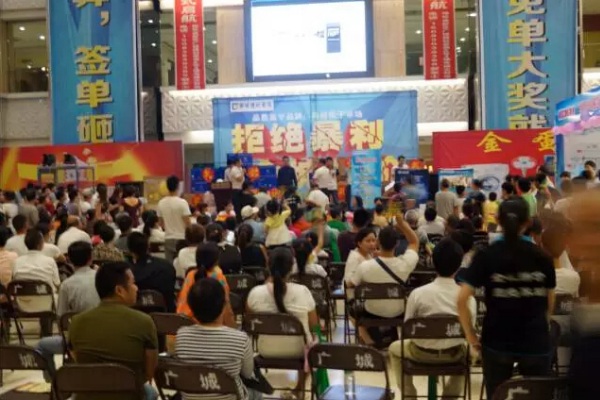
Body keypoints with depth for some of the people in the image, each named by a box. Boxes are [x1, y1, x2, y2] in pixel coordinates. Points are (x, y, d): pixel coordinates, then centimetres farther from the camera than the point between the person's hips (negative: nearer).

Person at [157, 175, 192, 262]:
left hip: (168, 238, 5)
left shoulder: (161, 203, 2)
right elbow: (188, 222, -14)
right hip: (181, 238, -5)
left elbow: (161, 223, 10)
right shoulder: (182, 202, -14)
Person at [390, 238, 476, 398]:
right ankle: (450, 394, 34)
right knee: (468, 349, 37)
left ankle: (409, 394, 25)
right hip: (453, 354, 2)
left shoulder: (418, 293, -17)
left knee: (394, 348, 30)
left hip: (422, 353, -1)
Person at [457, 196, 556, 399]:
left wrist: (471, 336, -2)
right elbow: (550, 303, 7)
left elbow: (462, 300, -13)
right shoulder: (542, 256, -1)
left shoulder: (486, 255, -7)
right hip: (536, 342, 1)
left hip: (497, 341, -1)